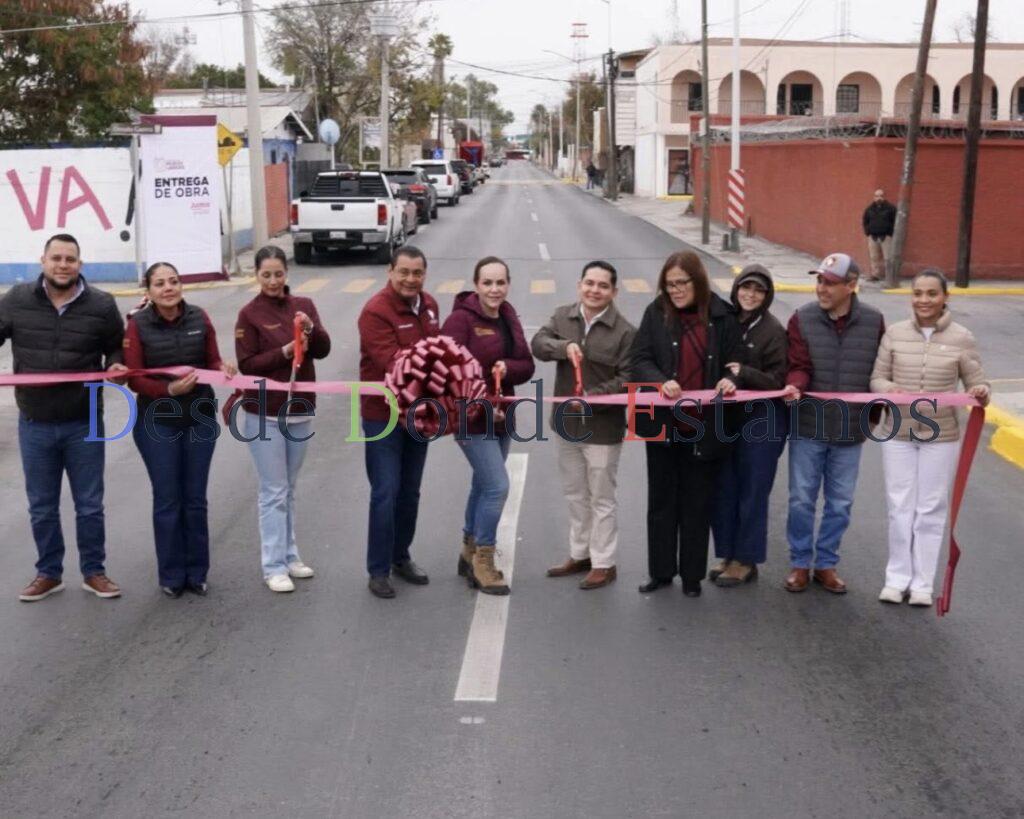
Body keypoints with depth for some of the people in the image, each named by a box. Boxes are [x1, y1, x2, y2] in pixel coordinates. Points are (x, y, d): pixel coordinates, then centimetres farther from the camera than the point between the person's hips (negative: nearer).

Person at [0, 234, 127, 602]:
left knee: (89, 505, 9)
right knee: (41, 507, 12)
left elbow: (116, 347, 8)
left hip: (84, 424, -1)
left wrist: (115, 366, -13)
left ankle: (93, 572, 24)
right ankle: (49, 573, 27)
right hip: (35, 424, 1)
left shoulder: (102, 305, -5)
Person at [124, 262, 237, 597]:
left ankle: (196, 572, 23)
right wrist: (169, 389, -28)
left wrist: (223, 369, -22)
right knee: (167, 501, 6)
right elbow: (134, 378, -12)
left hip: (200, 418, 2)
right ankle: (171, 576, 19)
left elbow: (212, 361, 1)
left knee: (195, 498, 11)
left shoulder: (199, 317, -3)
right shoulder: (138, 324, -10)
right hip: (157, 422, -2)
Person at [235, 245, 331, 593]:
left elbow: (323, 350, -2)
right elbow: (247, 364, -12)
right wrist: (284, 351, -23)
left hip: (300, 408, 5)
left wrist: (311, 328, -20)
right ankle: (274, 567, 4)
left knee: (289, 488, 16)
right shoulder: (250, 314, -8)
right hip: (264, 413, -5)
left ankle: (289, 555, 26)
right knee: (274, 491, -2)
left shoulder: (303, 305, 5)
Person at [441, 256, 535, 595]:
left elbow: (527, 365, 6)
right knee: (497, 486, -11)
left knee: (483, 485, 17)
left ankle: (470, 552, 33)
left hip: (500, 415, 8)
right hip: (471, 418, -8)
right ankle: (483, 560, 5)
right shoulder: (461, 318, -14)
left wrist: (507, 368, -16)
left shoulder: (509, 317, 8)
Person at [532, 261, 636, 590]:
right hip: (566, 422, 6)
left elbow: (627, 380, -15)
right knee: (575, 495, 19)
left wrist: (591, 397, -25)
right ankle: (580, 555, 34)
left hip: (603, 427, -6)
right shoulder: (563, 316, 3)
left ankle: (604, 563, 17)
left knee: (602, 498, 5)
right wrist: (564, 347, -25)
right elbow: (538, 343, -6)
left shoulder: (625, 331, -14)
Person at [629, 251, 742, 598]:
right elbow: (640, 360, -5)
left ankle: (692, 575, 23)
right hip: (663, 423, 1)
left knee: (697, 503, 10)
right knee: (661, 500, 12)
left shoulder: (721, 317, -2)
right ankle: (661, 571, 25)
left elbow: (736, 363, 3)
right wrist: (661, 382, -24)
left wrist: (731, 380, -20)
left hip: (704, 426, -1)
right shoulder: (656, 313, -1)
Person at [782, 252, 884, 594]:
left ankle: (826, 563, 25)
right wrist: (794, 386, -30)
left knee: (840, 504, 11)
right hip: (807, 428, -1)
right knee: (801, 500, 7)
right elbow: (799, 366, -9)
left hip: (850, 432, 1)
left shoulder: (873, 322, -2)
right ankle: (800, 563, 22)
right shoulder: (802, 319, -6)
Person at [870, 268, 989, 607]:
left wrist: (981, 393, -22)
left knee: (931, 510, 8)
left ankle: (922, 582, 20)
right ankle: (897, 577, 22)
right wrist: (889, 389, -19)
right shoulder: (895, 333, -2)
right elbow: (876, 378, 3)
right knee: (899, 508, 8)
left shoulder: (962, 338, -5)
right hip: (897, 434, 1)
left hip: (941, 437, -1)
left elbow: (977, 383, 0)